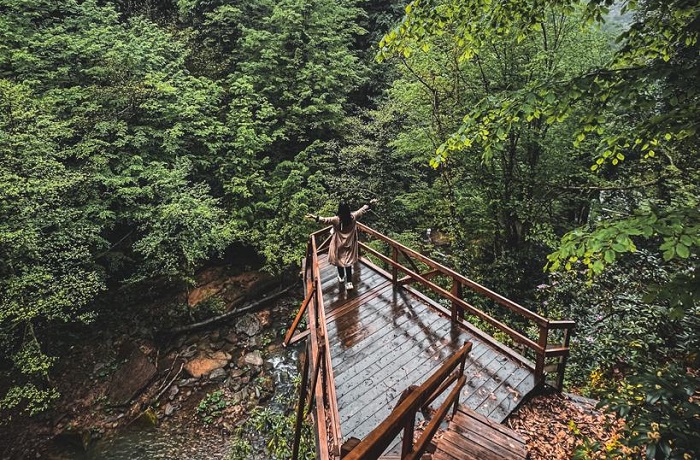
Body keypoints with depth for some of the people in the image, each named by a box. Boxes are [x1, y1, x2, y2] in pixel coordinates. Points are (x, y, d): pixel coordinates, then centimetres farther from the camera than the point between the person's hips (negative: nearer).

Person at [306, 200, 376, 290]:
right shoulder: (353, 217, -10)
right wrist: (370, 204, 16)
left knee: (339, 260, 18)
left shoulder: (336, 219, -21)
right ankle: (349, 282, 4)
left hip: (339, 245, -3)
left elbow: (325, 220, -30)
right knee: (349, 262, 7)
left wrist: (315, 217, -33)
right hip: (350, 244, 3)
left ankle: (341, 277, 37)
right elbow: (362, 210, 3)